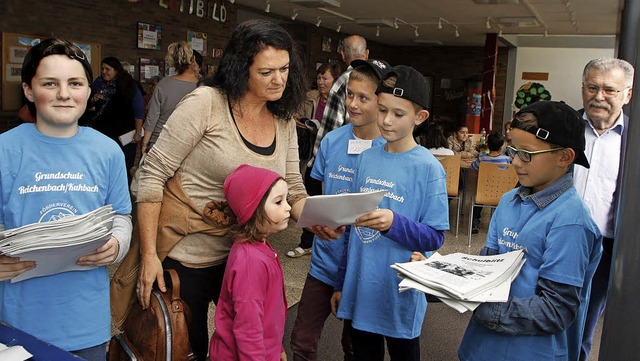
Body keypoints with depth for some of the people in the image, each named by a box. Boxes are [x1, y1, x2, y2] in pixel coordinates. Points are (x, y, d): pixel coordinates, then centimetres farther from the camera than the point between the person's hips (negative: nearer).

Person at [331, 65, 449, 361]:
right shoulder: (366, 159, 3)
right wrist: (341, 283, 12)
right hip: (360, 290, 5)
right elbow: (353, 227, 9)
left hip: (400, 295, -4)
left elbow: (435, 237, -12)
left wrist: (394, 223, -29)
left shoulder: (428, 168, -12)